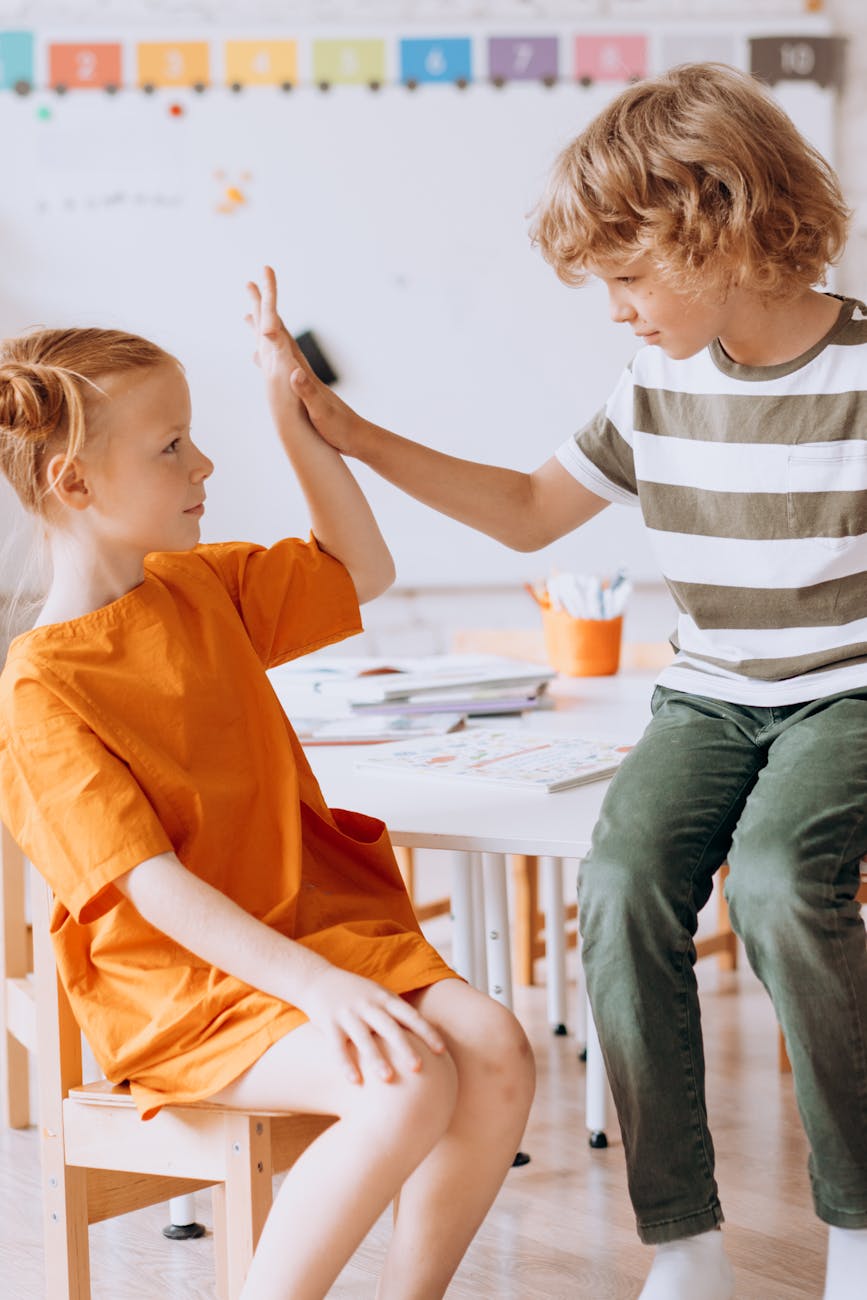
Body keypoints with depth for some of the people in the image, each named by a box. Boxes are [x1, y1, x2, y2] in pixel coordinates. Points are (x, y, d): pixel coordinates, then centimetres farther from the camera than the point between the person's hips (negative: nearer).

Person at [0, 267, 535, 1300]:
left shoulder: (201, 586, 9)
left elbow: (362, 569, 22)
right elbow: (149, 881, -20)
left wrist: (291, 413, 11)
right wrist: (315, 985, -30)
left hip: (313, 922, 7)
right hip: (179, 985, -7)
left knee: (496, 1052, -19)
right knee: (408, 1088, -30)